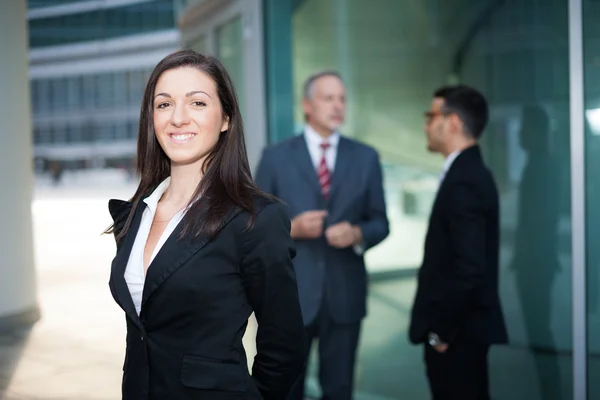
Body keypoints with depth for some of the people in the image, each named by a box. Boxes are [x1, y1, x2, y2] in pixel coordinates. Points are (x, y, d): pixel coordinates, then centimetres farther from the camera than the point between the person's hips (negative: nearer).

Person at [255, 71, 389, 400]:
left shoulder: (366, 157, 6)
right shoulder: (276, 157, 0)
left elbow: (380, 222, 7)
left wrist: (357, 234, -14)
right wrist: (292, 228, -17)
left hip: (345, 294, 2)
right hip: (290, 293, -1)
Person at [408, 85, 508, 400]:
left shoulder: (463, 181, -20)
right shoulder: (470, 172, 11)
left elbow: (470, 270, -26)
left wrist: (441, 331, -16)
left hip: (457, 334, -10)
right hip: (463, 326, 10)